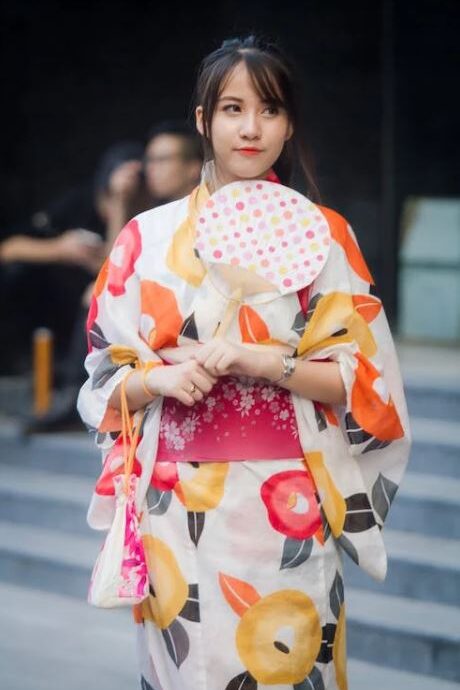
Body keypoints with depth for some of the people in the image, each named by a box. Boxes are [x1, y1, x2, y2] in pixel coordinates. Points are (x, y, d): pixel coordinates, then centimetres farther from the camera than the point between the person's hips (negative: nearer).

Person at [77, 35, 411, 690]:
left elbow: (367, 379, -2)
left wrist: (259, 362, -16)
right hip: (177, 506, 1)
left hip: (286, 506, -1)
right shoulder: (148, 236, 4)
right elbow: (106, 378, 7)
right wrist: (161, 378, -14)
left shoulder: (324, 234, 1)